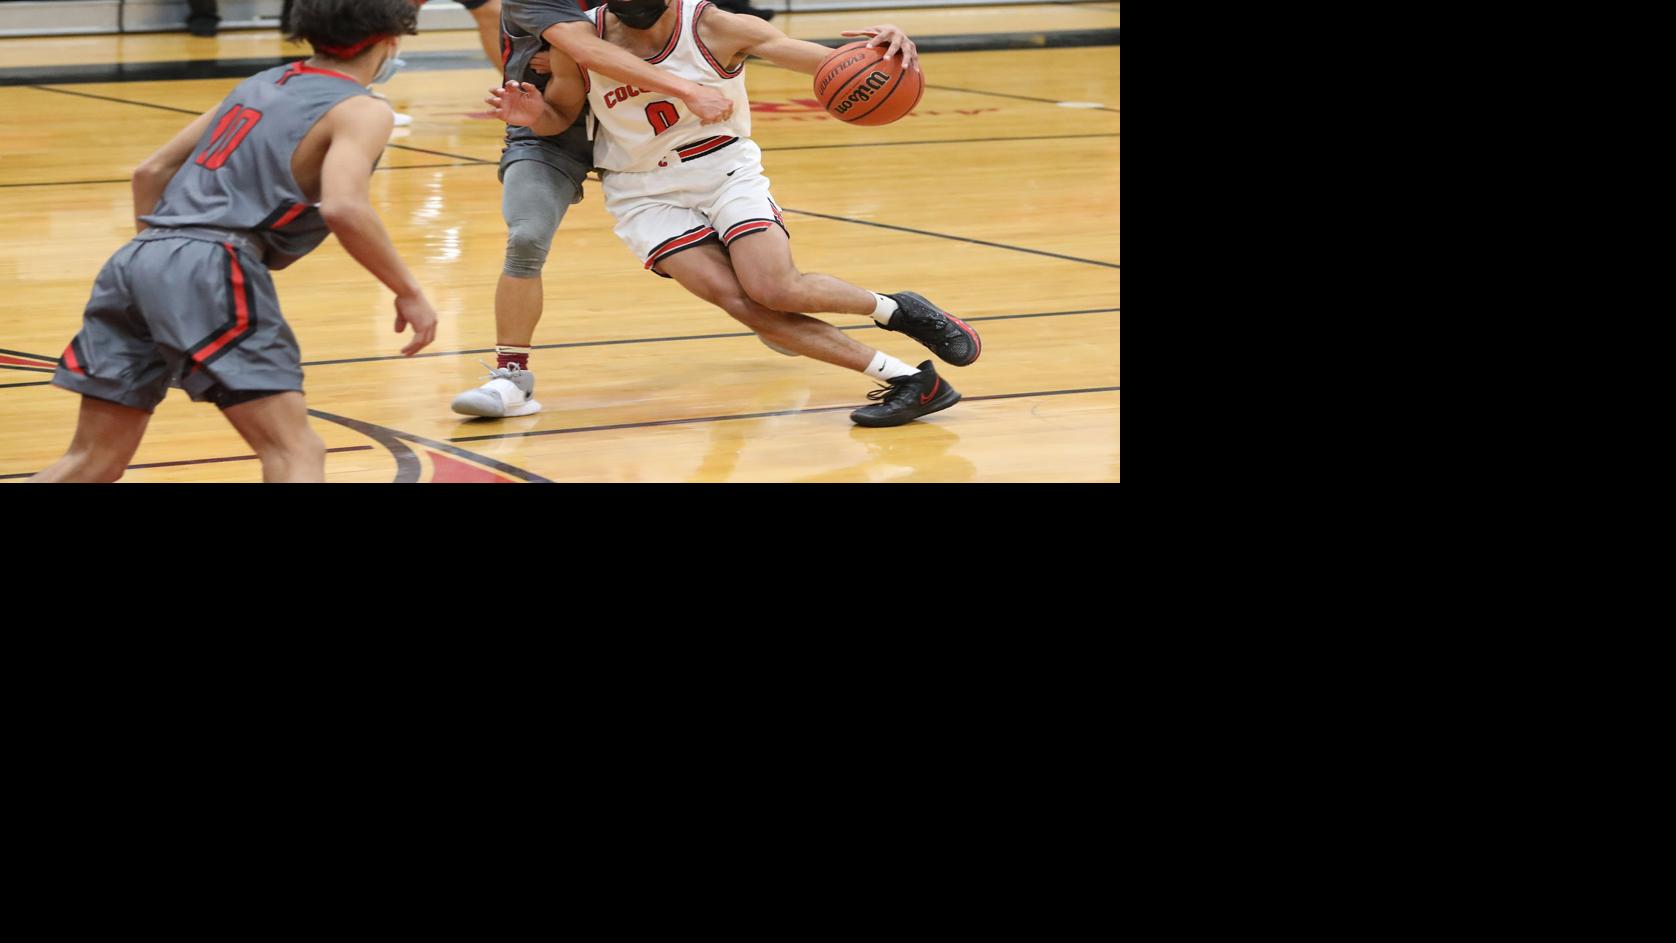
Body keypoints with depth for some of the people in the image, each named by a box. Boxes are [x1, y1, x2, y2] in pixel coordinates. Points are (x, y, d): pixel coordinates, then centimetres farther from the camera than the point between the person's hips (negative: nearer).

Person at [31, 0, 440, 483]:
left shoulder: (262, 84, 25)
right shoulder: (361, 111, 3)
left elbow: (151, 172, 26)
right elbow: (343, 207, -17)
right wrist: (408, 292, -8)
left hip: (136, 260, 8)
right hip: (208, 270, -8)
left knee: (92, 462, 12)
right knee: (296, 453, -9)